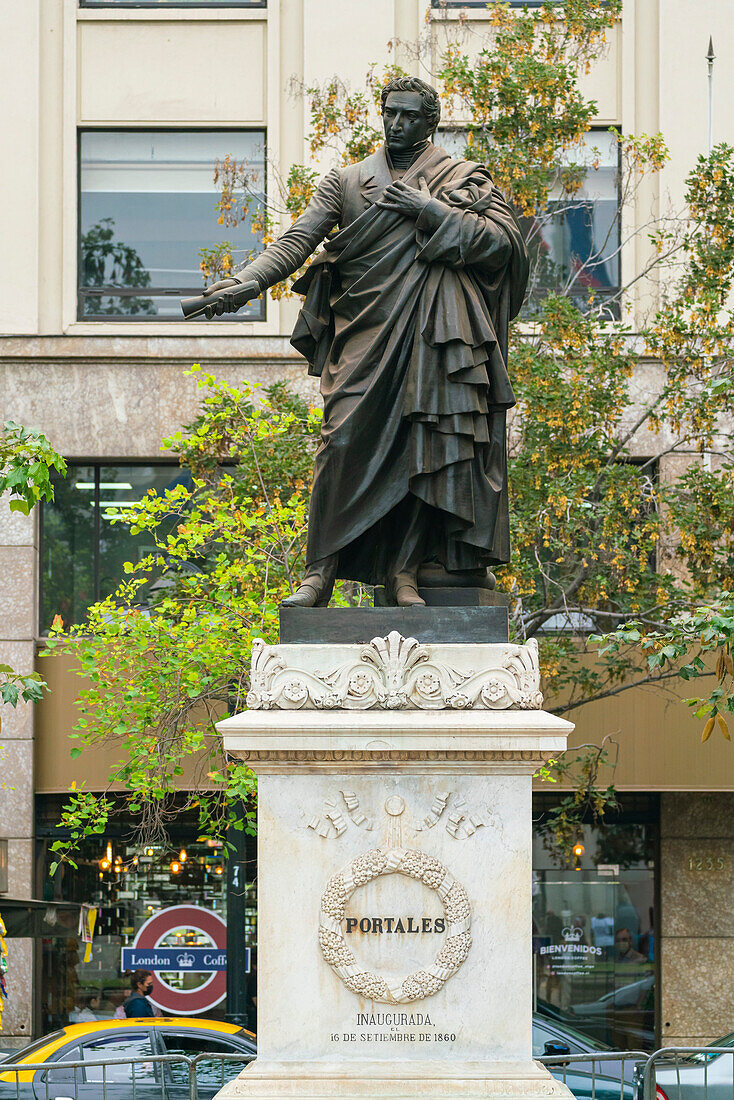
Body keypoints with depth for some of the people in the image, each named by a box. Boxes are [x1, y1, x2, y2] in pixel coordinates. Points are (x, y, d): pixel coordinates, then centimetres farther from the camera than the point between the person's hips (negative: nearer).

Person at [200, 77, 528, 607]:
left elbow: (506, 240, 0)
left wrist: (430, 210, -7)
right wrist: (249, 281, -10)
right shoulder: (347, 180, 17)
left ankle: (403, 570, -3)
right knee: (344, 441, -11)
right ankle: (322, 569, -9)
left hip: (432, 335, -1)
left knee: (419, 447, -7)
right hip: (365, 330, 1)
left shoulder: (466, 179, 13)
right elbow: (299, 238, 7)